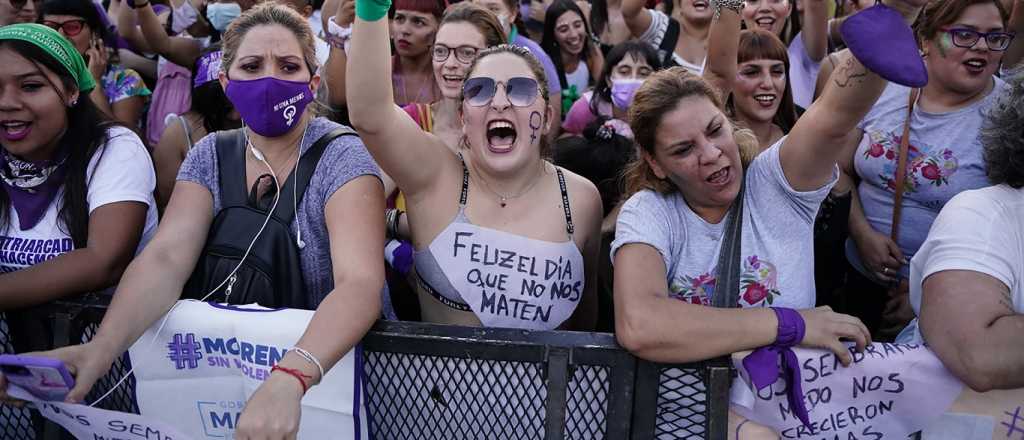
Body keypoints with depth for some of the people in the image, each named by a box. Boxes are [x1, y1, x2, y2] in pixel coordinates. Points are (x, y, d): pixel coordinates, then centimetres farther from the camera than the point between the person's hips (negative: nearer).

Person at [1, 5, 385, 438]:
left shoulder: (342, 158, -13)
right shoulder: (210, 156, 1)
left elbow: (360, 283, -27)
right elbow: (165, 259, -12)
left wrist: (289, 378, -44)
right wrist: (100, 349, -31)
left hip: (336, 353, -3)